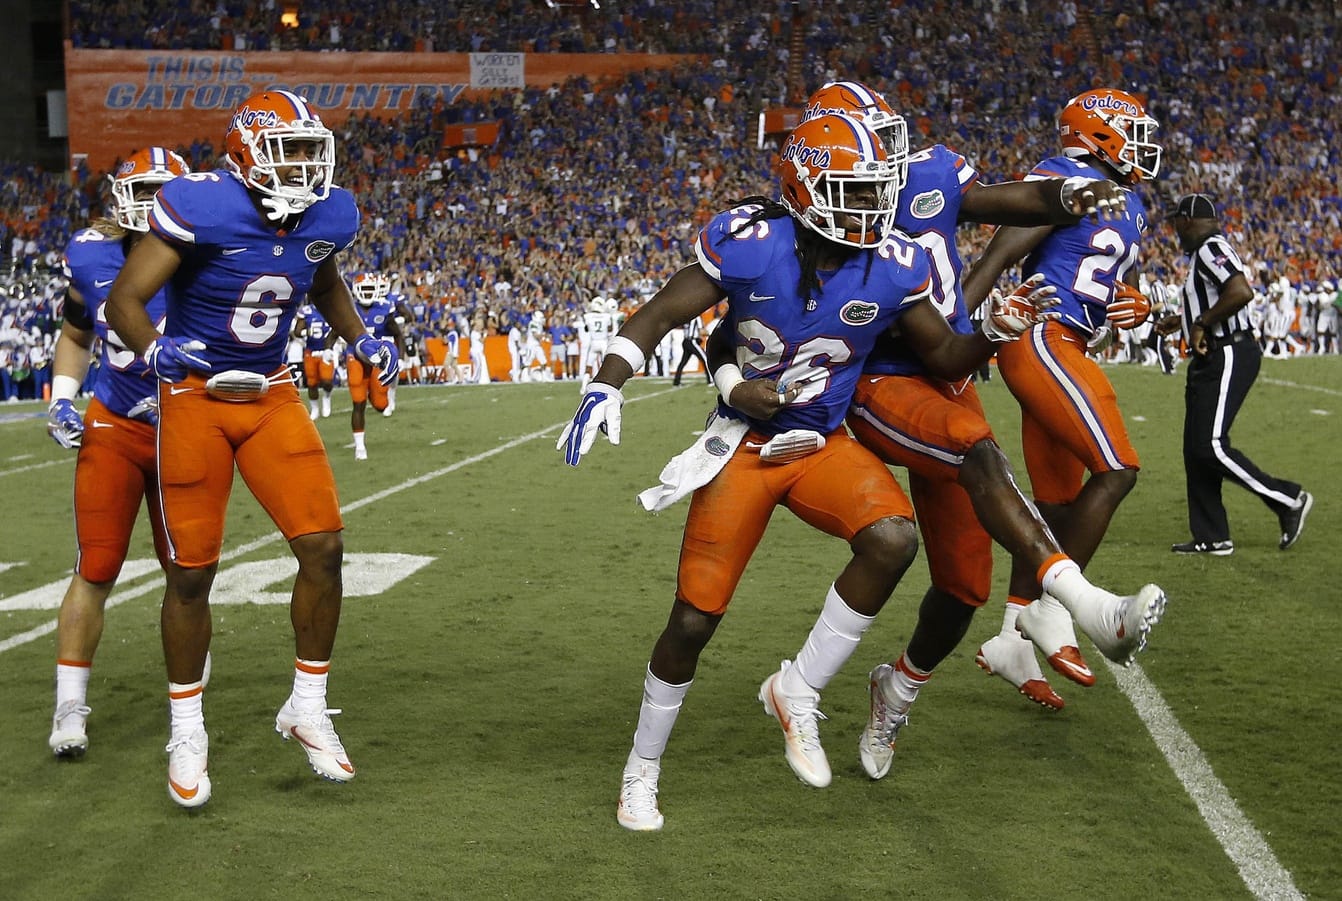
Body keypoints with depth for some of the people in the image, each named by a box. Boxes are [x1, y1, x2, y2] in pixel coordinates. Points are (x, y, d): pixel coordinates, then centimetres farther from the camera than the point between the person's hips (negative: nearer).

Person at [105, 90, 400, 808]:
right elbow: (123, 300, -15)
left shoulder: (326, 216, -3)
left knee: (323, 547, -6)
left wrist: (360, 339, 6)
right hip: (196, 398, -4)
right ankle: (187, 731, 20)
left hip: (272, 398, 4)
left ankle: (307, 708, 13)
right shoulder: (199, 208, -20)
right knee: (192, 572, 2)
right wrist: (154, 350, -32)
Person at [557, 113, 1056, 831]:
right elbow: (658, 316, -10)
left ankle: (797, 691, -6)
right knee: (695, 619, -1)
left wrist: (994, 334, -17)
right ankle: (641, 772, 23)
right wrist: (607, 386, -24)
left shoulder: (893, 267, -10)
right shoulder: (748, 245, -18)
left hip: (825, 445, 2)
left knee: (893, 538, -28)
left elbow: (944, 357, 3)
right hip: (743, 447, -2)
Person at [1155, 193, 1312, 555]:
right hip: (1212, 359, 11)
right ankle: (1211, 537, 12)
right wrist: (1181, 321, 26)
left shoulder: (1211, 249, -13)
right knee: (1196, 448, 9)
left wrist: (1201, 322, -19)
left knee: (1212, 446, -13)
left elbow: (1241, 292, -28)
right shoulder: (1204, 252, 18)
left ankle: (1289, 499, -1)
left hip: (1228, 357, -11)